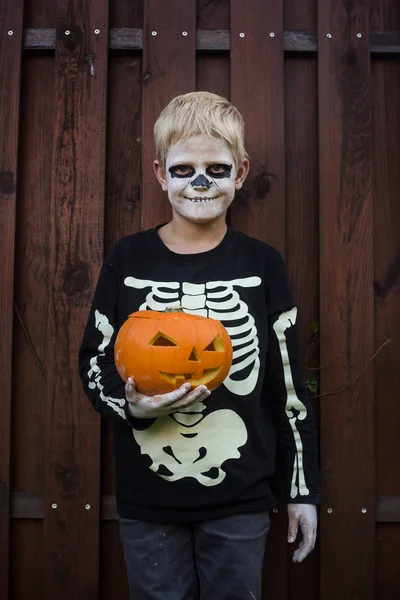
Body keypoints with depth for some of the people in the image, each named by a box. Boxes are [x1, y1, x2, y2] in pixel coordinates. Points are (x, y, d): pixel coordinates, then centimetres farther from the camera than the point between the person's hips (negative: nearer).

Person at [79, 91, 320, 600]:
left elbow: (289, 385, 2)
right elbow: (94, 363, 4)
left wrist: (302, 489, 5)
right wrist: (130, 404, -18)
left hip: (239, 501, 0)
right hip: (147, 501, 1)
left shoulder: (262, 265, -2)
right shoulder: (127, 259, -3)